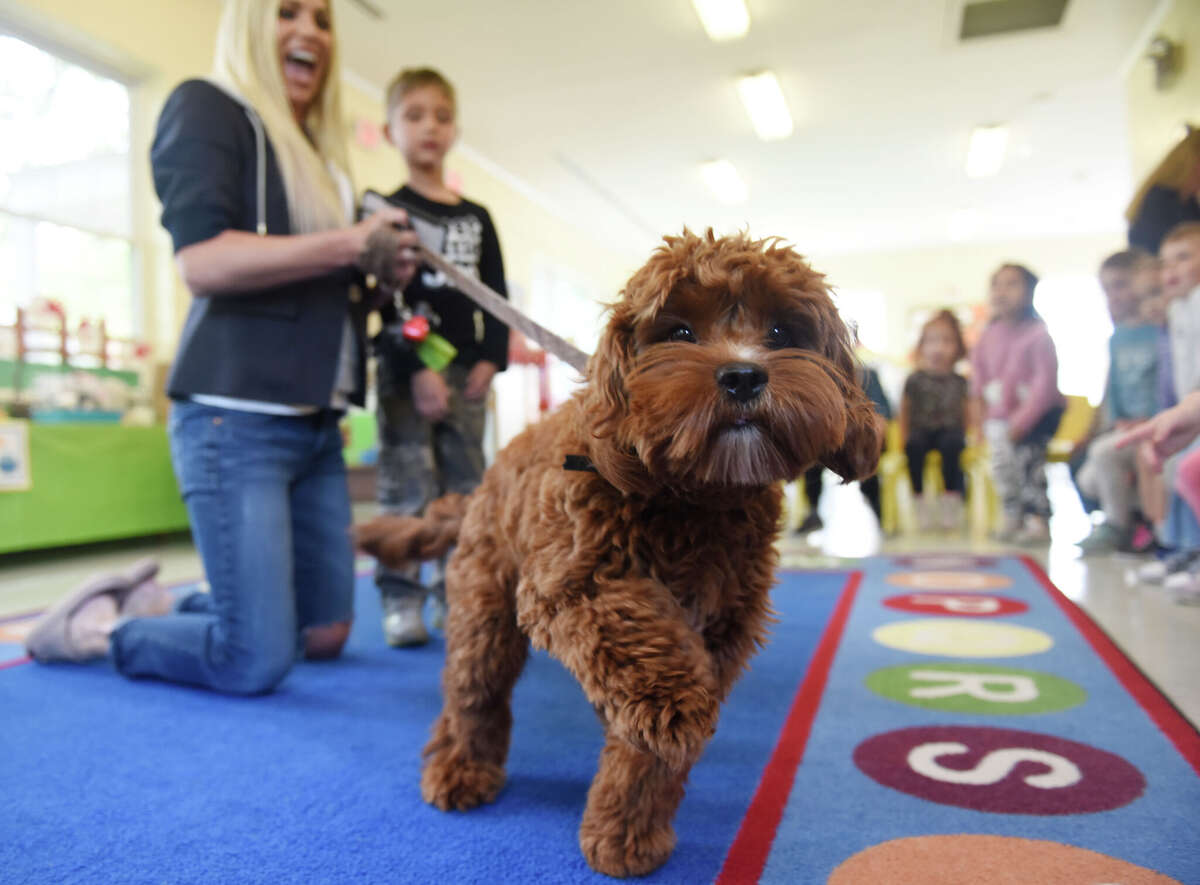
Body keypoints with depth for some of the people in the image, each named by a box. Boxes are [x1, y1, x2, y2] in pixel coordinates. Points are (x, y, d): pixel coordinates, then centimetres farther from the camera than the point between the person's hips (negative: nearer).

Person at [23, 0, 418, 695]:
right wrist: (349, 244, -22)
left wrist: (383, 269, 9)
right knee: (256, 662, -6)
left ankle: (159, 607, 28)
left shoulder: (318, 148, 20)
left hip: (316, 422, 8)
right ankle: (100, 625, 18)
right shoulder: (207, 107, -2)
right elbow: (203, 260, -17)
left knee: (325, 636, 10)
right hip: (237, 416, -8)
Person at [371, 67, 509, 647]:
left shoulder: (477, 218, 15)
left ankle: (455, 594, 15)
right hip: (406, 370, -4)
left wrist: (490, 359, -1)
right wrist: (416, 369, -16)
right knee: (408, 491, -4)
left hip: (467, 370, 5)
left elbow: (495, 295, 13)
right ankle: (401, 599, 5)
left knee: (465, 491, 5)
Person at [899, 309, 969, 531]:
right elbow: (905, 411, 8)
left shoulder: (958, 381, 8)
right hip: (921, 430, -1)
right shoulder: (915, 379, 3)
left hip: (950, 431, 1)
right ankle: (920, 498, -25)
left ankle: (951, 497, -22)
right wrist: (904, 438, -1)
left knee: (951, 444, -36)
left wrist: (966, 436, 3)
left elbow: (964, 413, 15)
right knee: (914, 445, -36)